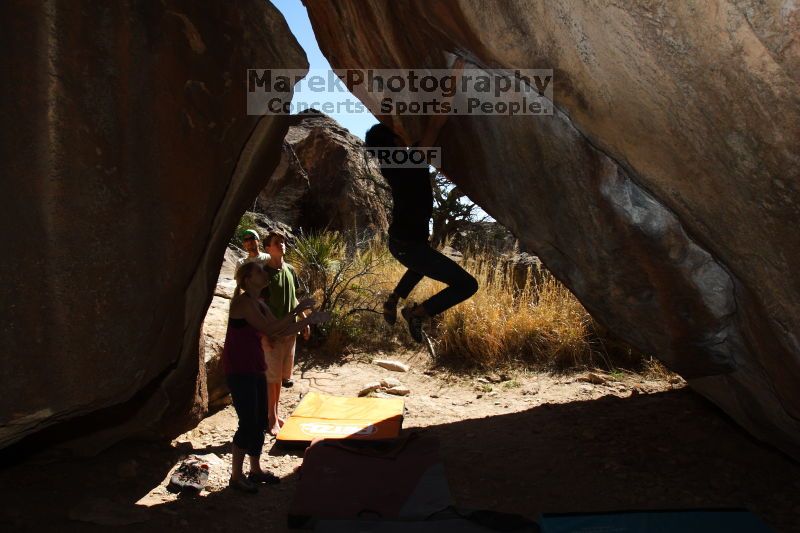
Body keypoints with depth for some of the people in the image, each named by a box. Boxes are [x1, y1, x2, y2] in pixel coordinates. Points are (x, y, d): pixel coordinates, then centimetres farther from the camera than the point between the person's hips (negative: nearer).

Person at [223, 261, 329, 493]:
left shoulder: (259, 305, 11)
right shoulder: (243, 302, -16)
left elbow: (283, 330, 12)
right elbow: (268, 328, -23)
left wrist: (310, 320, 4)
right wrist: (297, 310, -20)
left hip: (255, 369, 9)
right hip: (238, 370, -9)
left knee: (260, 422, 14)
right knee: (248, 423, -3)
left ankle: (256, 469, 28)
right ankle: (236, 476, 12)